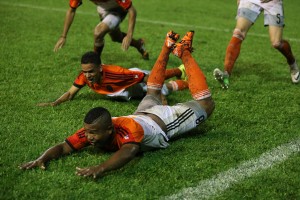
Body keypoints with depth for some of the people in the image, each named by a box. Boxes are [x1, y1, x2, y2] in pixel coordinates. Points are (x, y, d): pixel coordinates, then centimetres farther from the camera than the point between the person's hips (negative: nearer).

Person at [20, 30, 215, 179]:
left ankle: (184, 53, 27)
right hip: (144, 113, 5)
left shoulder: (128, 129, -52)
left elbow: (129, 151, -71)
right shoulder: (92, 130, -35)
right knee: (152, 94, 37)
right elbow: (64, 147, -34)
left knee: (205, 104, 15)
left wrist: (101, 168, -86)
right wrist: (42, 158, -54)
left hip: (165, 119, -5)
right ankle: (168, 47, 48)